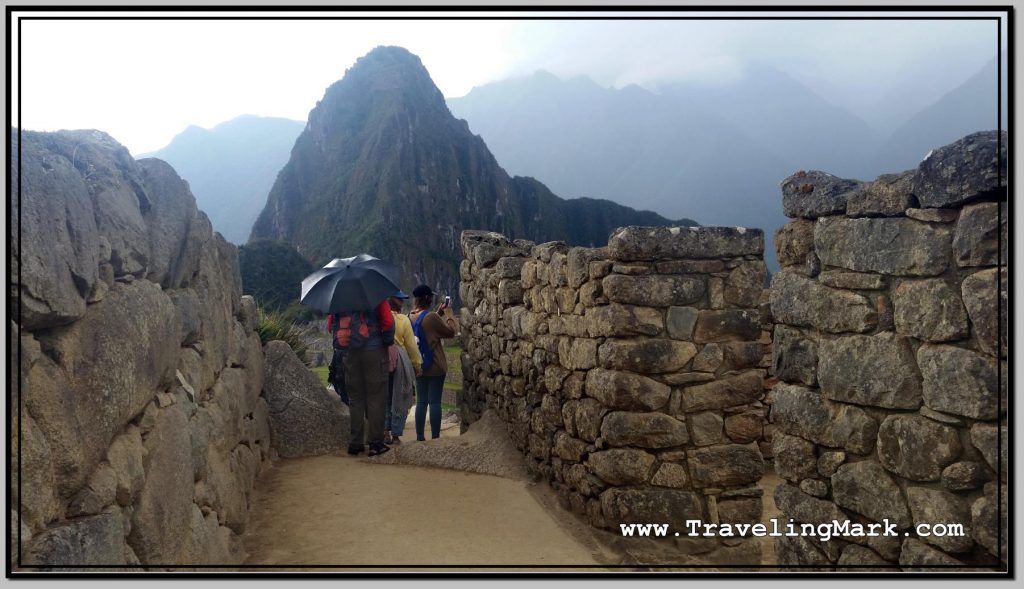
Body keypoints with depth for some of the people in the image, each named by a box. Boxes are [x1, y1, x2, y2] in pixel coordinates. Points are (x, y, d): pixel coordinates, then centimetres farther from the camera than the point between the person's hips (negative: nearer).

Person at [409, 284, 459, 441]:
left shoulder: (411, 317, 3)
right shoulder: (431, 317, -19)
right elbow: (451, 331, -8)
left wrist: (439, 313, 14)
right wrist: (448, 312, 2)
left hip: (419, 366, 7)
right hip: (435, 367, -7)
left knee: (421, 401, 12)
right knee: (435, 402, -2)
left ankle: (420, 437, 14)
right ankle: (435, 437, 0)